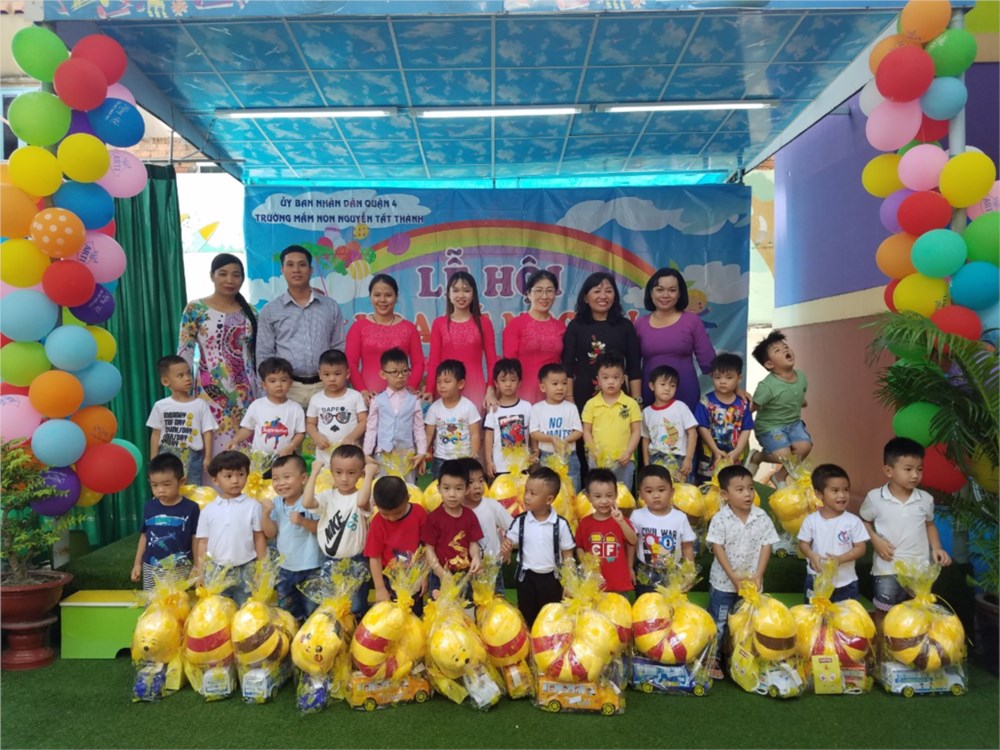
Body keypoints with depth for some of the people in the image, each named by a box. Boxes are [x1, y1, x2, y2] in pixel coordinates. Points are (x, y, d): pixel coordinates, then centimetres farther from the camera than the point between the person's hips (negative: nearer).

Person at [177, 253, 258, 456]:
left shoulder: (248, 311, 9)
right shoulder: (195, 309, -2)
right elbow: (184, 354, -2)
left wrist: (262, 388, 10)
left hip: (246, 392, 3)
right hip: (211, 390, -3)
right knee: (217, 447, -3)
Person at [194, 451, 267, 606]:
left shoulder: (253, 506, -4)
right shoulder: (208, 510, 2)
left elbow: (259, 538, 0)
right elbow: (203, 542, 6)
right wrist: (200, 573, 3)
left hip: (245, 570, -2)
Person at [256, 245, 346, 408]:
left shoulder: (331, 307, 9)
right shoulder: (270, 311, 6)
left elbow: (339, 349, 10)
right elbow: (264, 355, 6)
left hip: (324, 386, 1)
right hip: (288, 388, -1)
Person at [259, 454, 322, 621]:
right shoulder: (276, 504, 0)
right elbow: (270, 533, -2)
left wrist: (303, 521, -32)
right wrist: (266, 513, -15)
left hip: (310, 568, -6)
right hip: (285, 567, 6)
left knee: (312, 610, 6)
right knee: (286, 611, 22)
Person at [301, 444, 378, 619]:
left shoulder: (361, 496, -13)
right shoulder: (328, 495, -3)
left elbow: (361, 502, -39)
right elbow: (306, 503, -21)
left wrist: (370, 475, -31)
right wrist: (314, 473, -16)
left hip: (355, 561, -4)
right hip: (329, 560, 4)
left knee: (355, 608, 8)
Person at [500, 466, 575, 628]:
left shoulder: (560, 524, -11)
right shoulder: (520, 521, -8)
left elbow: (568, 555, -3)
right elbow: (508, 545, -2)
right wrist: (505, 549, -25)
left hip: (551, 578, -1)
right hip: (526, 577, 1)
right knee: (527, 621, 14)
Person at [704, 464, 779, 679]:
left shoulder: (761, 517, -6)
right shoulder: (720, 519, -14)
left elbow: (766, 546, -4)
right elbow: (718, 549, -14)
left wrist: (758, 576, -12)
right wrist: (734, 576, -18)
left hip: (752, 581, 3)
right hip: (724, 581, -2)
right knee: (718, 623, 8)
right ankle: (712, 660, 20)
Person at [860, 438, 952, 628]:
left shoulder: (925, 500, -3)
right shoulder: (875, 498, -11)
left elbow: (930, 525, 13)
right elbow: (864, 522, 3)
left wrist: (936, 548, 0)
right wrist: (875, 540, -12)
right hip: (887, 569, -2)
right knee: (883, 613, 10)